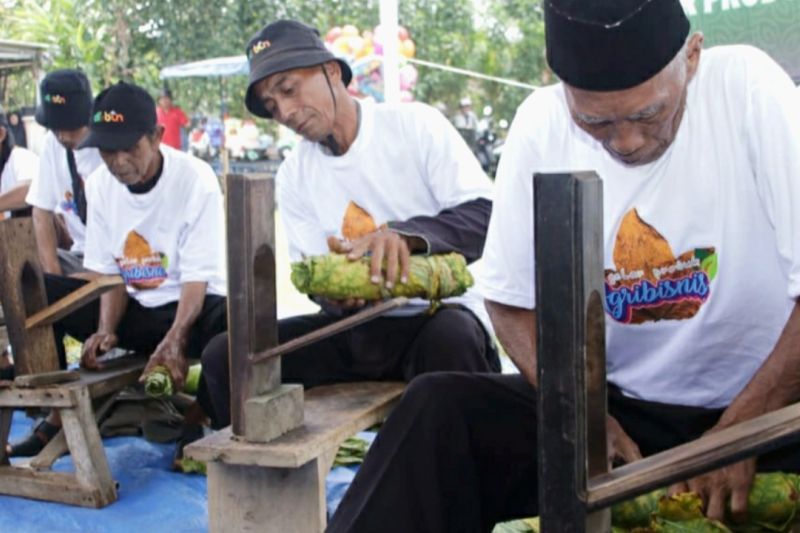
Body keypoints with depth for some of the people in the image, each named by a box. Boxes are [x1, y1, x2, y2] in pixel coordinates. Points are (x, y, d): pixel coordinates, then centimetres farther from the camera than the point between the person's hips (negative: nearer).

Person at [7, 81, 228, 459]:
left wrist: (174, 340, -34)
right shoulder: (99, 185, -2)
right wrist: (105, 330, -18)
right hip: (131, 310, 5)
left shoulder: (196, 180, -17)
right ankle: (58, 415, -4)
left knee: (231, 320, -38)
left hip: (187, 309, -5)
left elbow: (197, 276, -20)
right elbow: (107, 271, 0)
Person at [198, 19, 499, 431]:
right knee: (225, 355, -11)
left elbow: (485, 216, -13)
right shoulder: (293, 176, 8)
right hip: (355, 325, 4)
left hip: (439, 310, -4)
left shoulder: (416, 125, -6)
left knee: (451, 338, -39)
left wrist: (405, 234, -31)